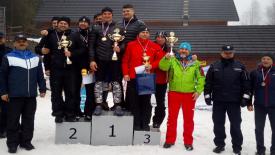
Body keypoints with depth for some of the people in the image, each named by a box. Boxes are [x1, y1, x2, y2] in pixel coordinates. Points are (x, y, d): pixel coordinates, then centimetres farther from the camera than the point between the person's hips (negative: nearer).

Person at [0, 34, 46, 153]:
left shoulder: (35, 58, 12)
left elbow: (40, 75, 15)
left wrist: (42, 89, 11)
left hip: (31, 95, 3)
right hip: (14, 95, -3)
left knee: (29, 120, 8)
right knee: (13, 120, 1)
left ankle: (26, 141, 18)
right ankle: (12, 143, 10)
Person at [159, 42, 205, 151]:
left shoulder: (195, 64, 6)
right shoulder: (172, 60, 3)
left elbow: (201, 78, 7)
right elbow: (163, 67, -13)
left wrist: (198, 91, -3)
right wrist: (166, 59, -32)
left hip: (190, 95, 1)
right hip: (174, 93, 0)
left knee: (188, 119, 8)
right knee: (172, 117, 7)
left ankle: (188, 142, 19)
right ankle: (170, 140, 19)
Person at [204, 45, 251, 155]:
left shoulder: (240, 67, 2)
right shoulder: (214, 66, 3)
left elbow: (246, 83, 1)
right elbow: (208, 82, 4)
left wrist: (245, 97, -4)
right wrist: (207, 96, 0)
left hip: (234, 101, -1)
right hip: (218, 101, 1)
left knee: (235, 124, 4)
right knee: (218, 124, 8)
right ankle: (219, 144, 21)